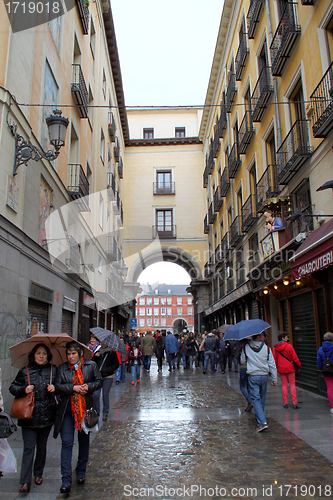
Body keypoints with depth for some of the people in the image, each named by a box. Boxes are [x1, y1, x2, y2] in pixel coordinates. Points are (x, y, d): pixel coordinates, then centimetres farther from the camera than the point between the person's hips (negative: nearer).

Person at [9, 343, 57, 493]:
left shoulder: (53, 370, 2)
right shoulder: (25, 371, 0)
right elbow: (13, 388, 6)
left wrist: (55, 388, -8)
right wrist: (24, 389, -13)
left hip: (46, 416, 2)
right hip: (28, 416, -1)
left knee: (42, 446, 14)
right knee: (28, 447, -1)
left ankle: (38, 473, 34)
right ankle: (25, 482, 8)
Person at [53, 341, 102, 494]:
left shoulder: (91, 365, -1)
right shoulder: (62, 368, 2)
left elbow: (99, 381, 4)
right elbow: (57, 386, -4)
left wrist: (88, 386, -14)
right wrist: (73, 388, -17)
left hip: (85, 409, 1)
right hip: (67, 410, 0)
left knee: (84, 441, 14)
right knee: (67, 443, -5)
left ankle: (81, 473, 34)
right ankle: (66, 480, 3)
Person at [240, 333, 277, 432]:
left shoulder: (246, 347, -5)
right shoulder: (266, 348, -4)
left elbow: (242, 361, 6)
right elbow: (272, 365, -2)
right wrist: (274, 379, 6)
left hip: (252, 376, -2)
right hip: (264, 376, 2)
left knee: (255, 399, -2)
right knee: (262, 398, 19)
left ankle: (262, 422, -14)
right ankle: (259, 416, 34)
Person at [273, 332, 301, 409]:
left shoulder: (275, 348, 1)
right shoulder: (289, 346, -11)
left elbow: (274, 359, 5)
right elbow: (295, 357, -7)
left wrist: (275, 367, 16)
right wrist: (299, 365, 6)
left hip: (281, 369, 3)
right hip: (289, 368, -3)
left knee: (284, 385, 10)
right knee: (292, 384, 4)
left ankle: (285, 403, 10)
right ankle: (294, 403, 0)